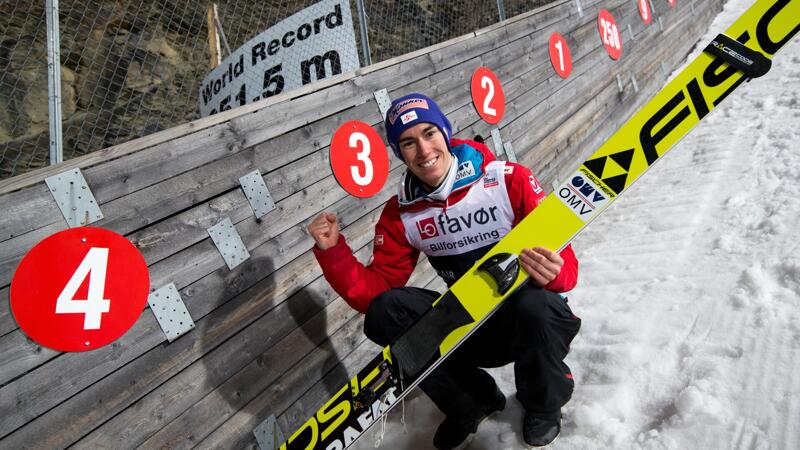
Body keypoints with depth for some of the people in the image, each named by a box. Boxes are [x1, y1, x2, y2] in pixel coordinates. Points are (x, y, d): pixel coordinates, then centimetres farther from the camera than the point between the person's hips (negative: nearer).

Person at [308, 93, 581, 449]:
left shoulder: (509, 180, -13)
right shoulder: (400, 214, -3)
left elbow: (564, 260, -13)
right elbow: (372, 292, -5)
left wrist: (555, 272, -37)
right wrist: (332, 250, -19)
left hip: (530, 316, -2)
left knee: (535, 306, -37)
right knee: (383, 311, -20)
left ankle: (543, 405, 1)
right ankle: (472, 402, 2)